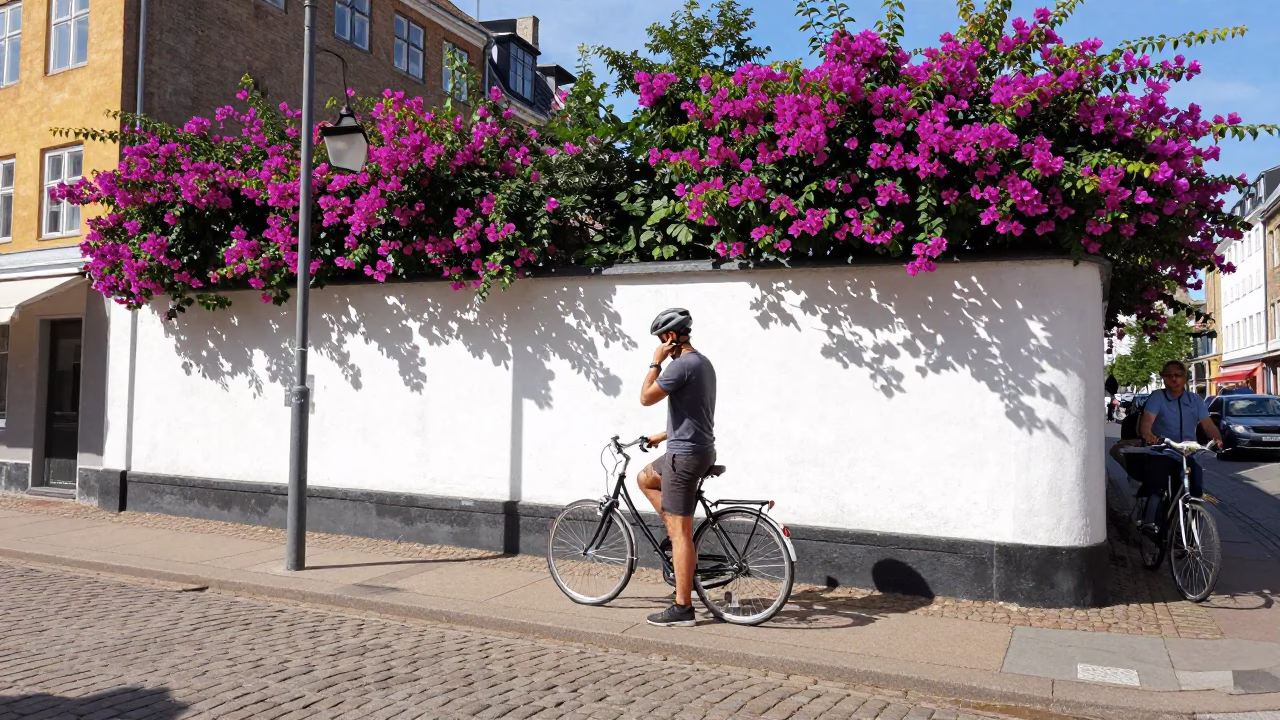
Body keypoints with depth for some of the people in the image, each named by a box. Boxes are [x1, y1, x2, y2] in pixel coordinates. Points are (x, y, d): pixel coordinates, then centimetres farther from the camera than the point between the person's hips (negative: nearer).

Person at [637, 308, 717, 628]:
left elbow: (646, 397, -16)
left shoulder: (681, 365, -18)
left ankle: (682, 608, 1)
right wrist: (664, 435, 27)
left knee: (680, 532, -5)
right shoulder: (703, 363, 14)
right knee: (645, 478, 29)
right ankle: (679, 536, 23)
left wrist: (655, 362, -7)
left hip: (685, 454, -10)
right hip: (699, 448, 10)